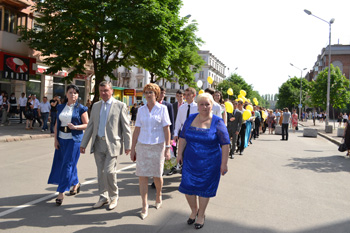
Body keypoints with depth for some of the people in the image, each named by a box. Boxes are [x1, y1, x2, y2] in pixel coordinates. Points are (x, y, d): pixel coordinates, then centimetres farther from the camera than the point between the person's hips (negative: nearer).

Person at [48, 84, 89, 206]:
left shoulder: (81, 108, -4)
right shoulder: (60, 107, 10)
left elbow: (87, 125, -4)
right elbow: (56, 124, 11)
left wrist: (75, 127, -20)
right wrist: (55, 139, 3)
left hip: (74, 140, -6)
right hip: (61, 139, 6)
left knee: (68, 164, -7)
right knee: (60, 163, 13)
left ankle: (61, 193, -1)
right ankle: (76, 184, 34)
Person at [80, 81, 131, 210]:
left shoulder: (120, 106, -2)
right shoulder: (96, 106, 12)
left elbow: (126, 127, -3)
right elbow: (90, 126, 14)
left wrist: (127, 145, -6)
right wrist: (83, 144, 10)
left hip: (112, 144, -5)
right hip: (98, 143, 5)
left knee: (109, 171, -11)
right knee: (100, 172, 10)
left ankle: (114, 197, 12)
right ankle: (103, 197, 26)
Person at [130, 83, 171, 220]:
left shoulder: (162, 108, -1)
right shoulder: (141, 110, 7)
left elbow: (166, 129, -4)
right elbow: (137, 130, 8)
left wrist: (168, 148, -10)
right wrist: (133, 149, 6)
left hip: (157, 145, -2)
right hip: (142, 145, 2)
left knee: (157, 175, 7)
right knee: (142, 176, 0)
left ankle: (158, 195, 37)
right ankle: (144, 206, 10)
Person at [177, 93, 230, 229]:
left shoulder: (217, 122, -10)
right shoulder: (191, 119, 2)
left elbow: (225, 144, -10)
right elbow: (183, 137, 10)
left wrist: (223, 163, -11)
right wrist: (180, 153, 7)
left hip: (209, 163, -3)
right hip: (190, 161, 3)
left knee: (204, 188, 7)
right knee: (187, 186, 5)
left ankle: (201, 215, 30)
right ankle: (194, 210, 33)